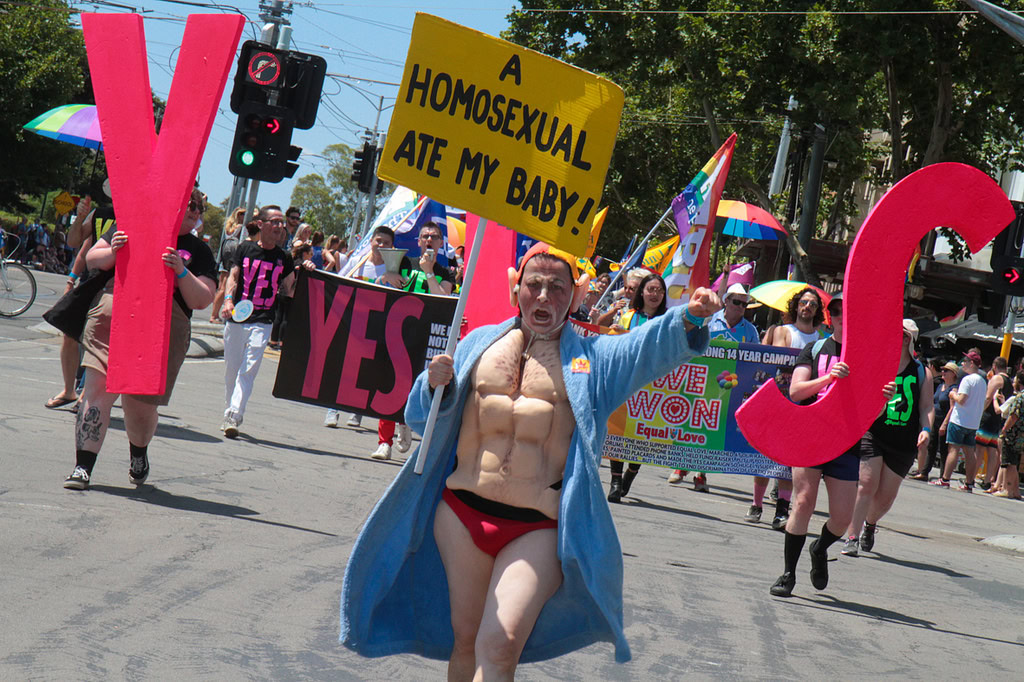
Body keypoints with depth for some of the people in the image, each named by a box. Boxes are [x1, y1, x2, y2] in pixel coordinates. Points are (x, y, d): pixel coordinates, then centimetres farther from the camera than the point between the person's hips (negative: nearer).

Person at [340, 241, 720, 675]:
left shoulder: (593, 358, 8)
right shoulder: (480, 343, 15)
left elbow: (652, 347, -11)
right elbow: (421, 415, 16)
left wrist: (688, 319, -33)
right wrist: (435, 385, -7)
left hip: (540, 528, -3)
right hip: (464, 513, 3)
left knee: (499, 645, -17)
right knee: (465, 641, 10)